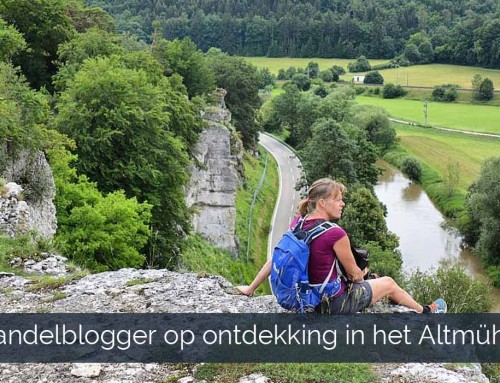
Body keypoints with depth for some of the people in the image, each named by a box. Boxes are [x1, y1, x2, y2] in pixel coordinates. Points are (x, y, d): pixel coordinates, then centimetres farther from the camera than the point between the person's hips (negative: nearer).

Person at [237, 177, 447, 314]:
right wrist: (362, 276, 10)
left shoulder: (298, 224, -7)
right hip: (337, 303, -7)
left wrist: (250, 288, 4)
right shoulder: (335, 234, -28)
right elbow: (353, 273, -14)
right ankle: (426, 311, 45)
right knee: (389, 283, 18)